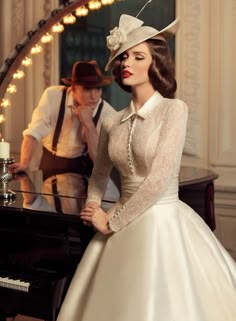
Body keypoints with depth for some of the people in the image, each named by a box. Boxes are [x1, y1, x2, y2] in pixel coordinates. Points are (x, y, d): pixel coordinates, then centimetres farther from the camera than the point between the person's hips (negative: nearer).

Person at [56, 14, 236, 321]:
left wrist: (111, 222, -10)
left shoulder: (174, 109, -10)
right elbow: (99, 174, 22)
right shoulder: (112, 123, 6)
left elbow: (160, 179, -17)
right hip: (123, 226, 5)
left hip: (163, 224, -5)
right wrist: (94, 211, 4)